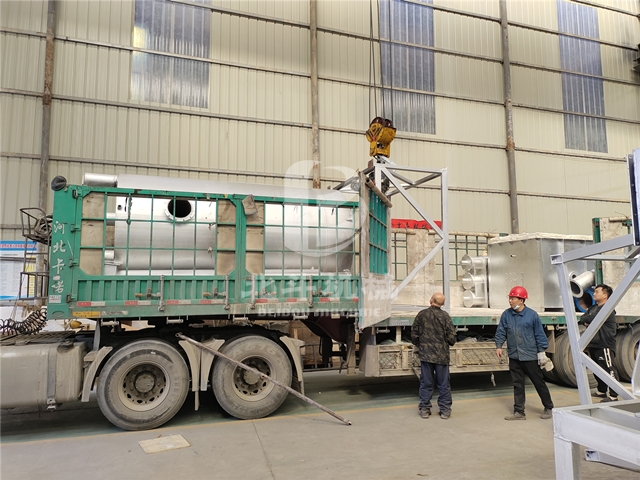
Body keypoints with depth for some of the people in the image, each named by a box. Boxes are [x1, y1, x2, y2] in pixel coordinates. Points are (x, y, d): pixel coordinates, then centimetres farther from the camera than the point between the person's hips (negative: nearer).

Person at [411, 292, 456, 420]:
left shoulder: (421, 315, -3)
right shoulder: (445, 316, -7)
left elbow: (414, 334, 2)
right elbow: (451, 336, -6)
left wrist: (419, 345, 20)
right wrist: (450, 343, 16)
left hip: (425, 355, 1)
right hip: (442, 355, -1)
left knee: (426, 383, 9)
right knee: (443, 383, 9)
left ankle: (424, 409, 15)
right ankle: (445, 410, 15)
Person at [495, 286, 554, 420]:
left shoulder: (532, 315, -7)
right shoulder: (506, 315, 2)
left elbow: (539, 334, -2)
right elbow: (501, 332, 7)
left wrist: (541, 351, -2)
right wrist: (499, 346, -4)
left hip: (530, 356, -3)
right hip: (514, 356, 3)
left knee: (539, 382, 8)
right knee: (517, 384, 9)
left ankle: (548, 408, 26)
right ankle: (519, 412, 17)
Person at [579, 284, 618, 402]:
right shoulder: (592, 308, 17)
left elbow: (593, 319, -21)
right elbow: (582, 319, 8)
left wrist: (585, 320, -1)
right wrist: (586, 322, -14)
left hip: (605, 345, -9)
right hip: (593, 344, 9)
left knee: (609, 369, -8)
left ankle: (613, 395, -6)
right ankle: (601, 390, 30)